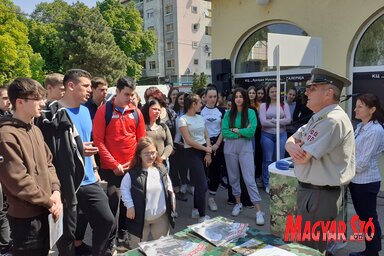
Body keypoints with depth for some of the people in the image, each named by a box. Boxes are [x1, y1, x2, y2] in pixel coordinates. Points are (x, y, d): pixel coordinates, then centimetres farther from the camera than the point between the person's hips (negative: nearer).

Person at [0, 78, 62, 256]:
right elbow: (18, 181, -23)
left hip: (42, 211, 9)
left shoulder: (35, 130, 9)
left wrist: (55, 191, -4)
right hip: (25, 216, -8)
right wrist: (49, 201, -14)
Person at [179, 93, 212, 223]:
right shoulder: (183, 119, -9)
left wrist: (208, 153, -1)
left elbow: (206, 137, 10)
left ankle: (196, 209, 27)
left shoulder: (200, 117, 11)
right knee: (202, 185, -9)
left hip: (204, 151, 6)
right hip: (192, 152, -6)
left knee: (199, 183, 12)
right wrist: (206, 149, -9)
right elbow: (189, 141, -15)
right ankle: (202, 215, 2)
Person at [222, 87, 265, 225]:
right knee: (233, 177, 12)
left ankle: (258, 211, -1)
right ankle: (238, 203, 30)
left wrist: (235, 130, -8)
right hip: (230, 148, 3)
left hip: (245, 148, -3)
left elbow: (251, 132, -12)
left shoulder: (250, 112, -1)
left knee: (249, 178, -6)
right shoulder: (228, 113, 3)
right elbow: (224, 132, -6)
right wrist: (242, 133, -11)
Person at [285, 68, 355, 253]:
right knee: (305, 244, 24)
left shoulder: (333, 120, -23)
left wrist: (297, 148, -2)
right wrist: (292, 146, -15)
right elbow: (291, 140, 9)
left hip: (320, 195, -10)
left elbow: (303, 158, -25)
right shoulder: (318, 118, 11)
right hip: (309, 190, 10)